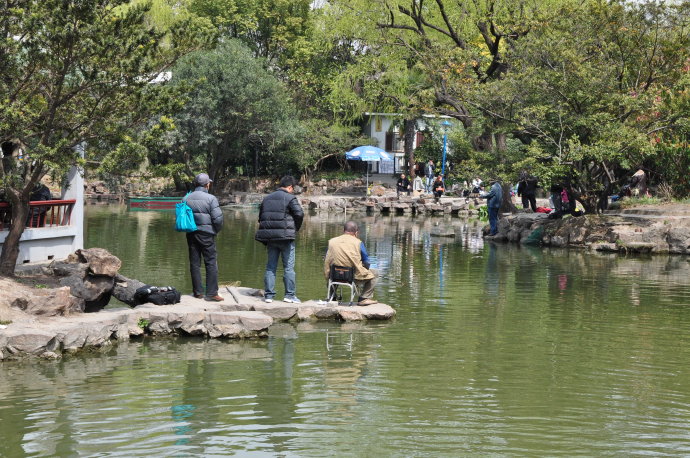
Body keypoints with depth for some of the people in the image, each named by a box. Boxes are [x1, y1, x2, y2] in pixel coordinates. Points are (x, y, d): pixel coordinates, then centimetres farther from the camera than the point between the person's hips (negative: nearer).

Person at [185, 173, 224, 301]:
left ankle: (198, 292, 13)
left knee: (194, 264, 10)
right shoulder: (211, 198, -9)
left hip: (191, 234, 5)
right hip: (206, 234, -5)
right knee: (211, 263, 0)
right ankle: (212, 293, -4)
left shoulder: (186, 199, 6)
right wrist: (217, 230, 4)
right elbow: (217, 218, -13)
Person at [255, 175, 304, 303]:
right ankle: (290, 295, 1)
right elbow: (299, 214, -15)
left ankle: (268, 294, 8)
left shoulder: (267, 198, 16)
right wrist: (295, 229, 2)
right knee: (289, 267, 1)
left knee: (270, 266, 10)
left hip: (269, 237, 5)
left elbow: (260, 217, 17)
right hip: (285, 237, -5)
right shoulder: (290, 198, -5)